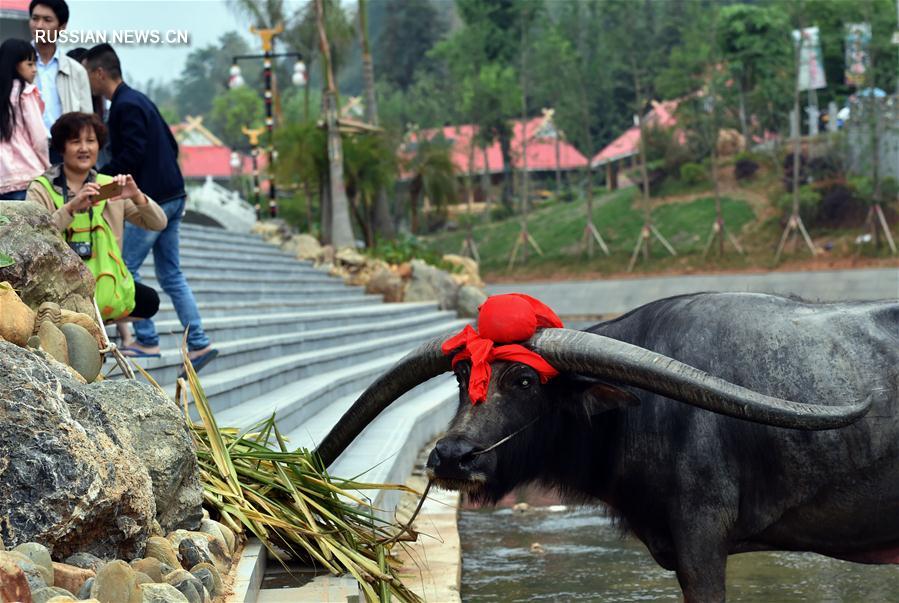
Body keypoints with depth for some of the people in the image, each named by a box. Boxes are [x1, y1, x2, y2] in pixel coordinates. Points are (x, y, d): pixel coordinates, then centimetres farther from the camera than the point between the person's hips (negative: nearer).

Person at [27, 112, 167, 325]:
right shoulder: (41, 189, 0)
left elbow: (158, 224, 6)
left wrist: (137, 197, -14)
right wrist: (71, 207, -29)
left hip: (105, 285, 6)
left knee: (149, 301, -15)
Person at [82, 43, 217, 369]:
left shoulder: (126, 106, -14)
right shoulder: (138, 100, 17)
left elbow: (132, 155, -21)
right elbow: (171, 145, 20)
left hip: (151, 201, -10)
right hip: (171, 196, 10)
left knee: (125, 268, 0)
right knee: (171, 274, 10)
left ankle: (147, 341, 2)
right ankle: (198, 344, 6)